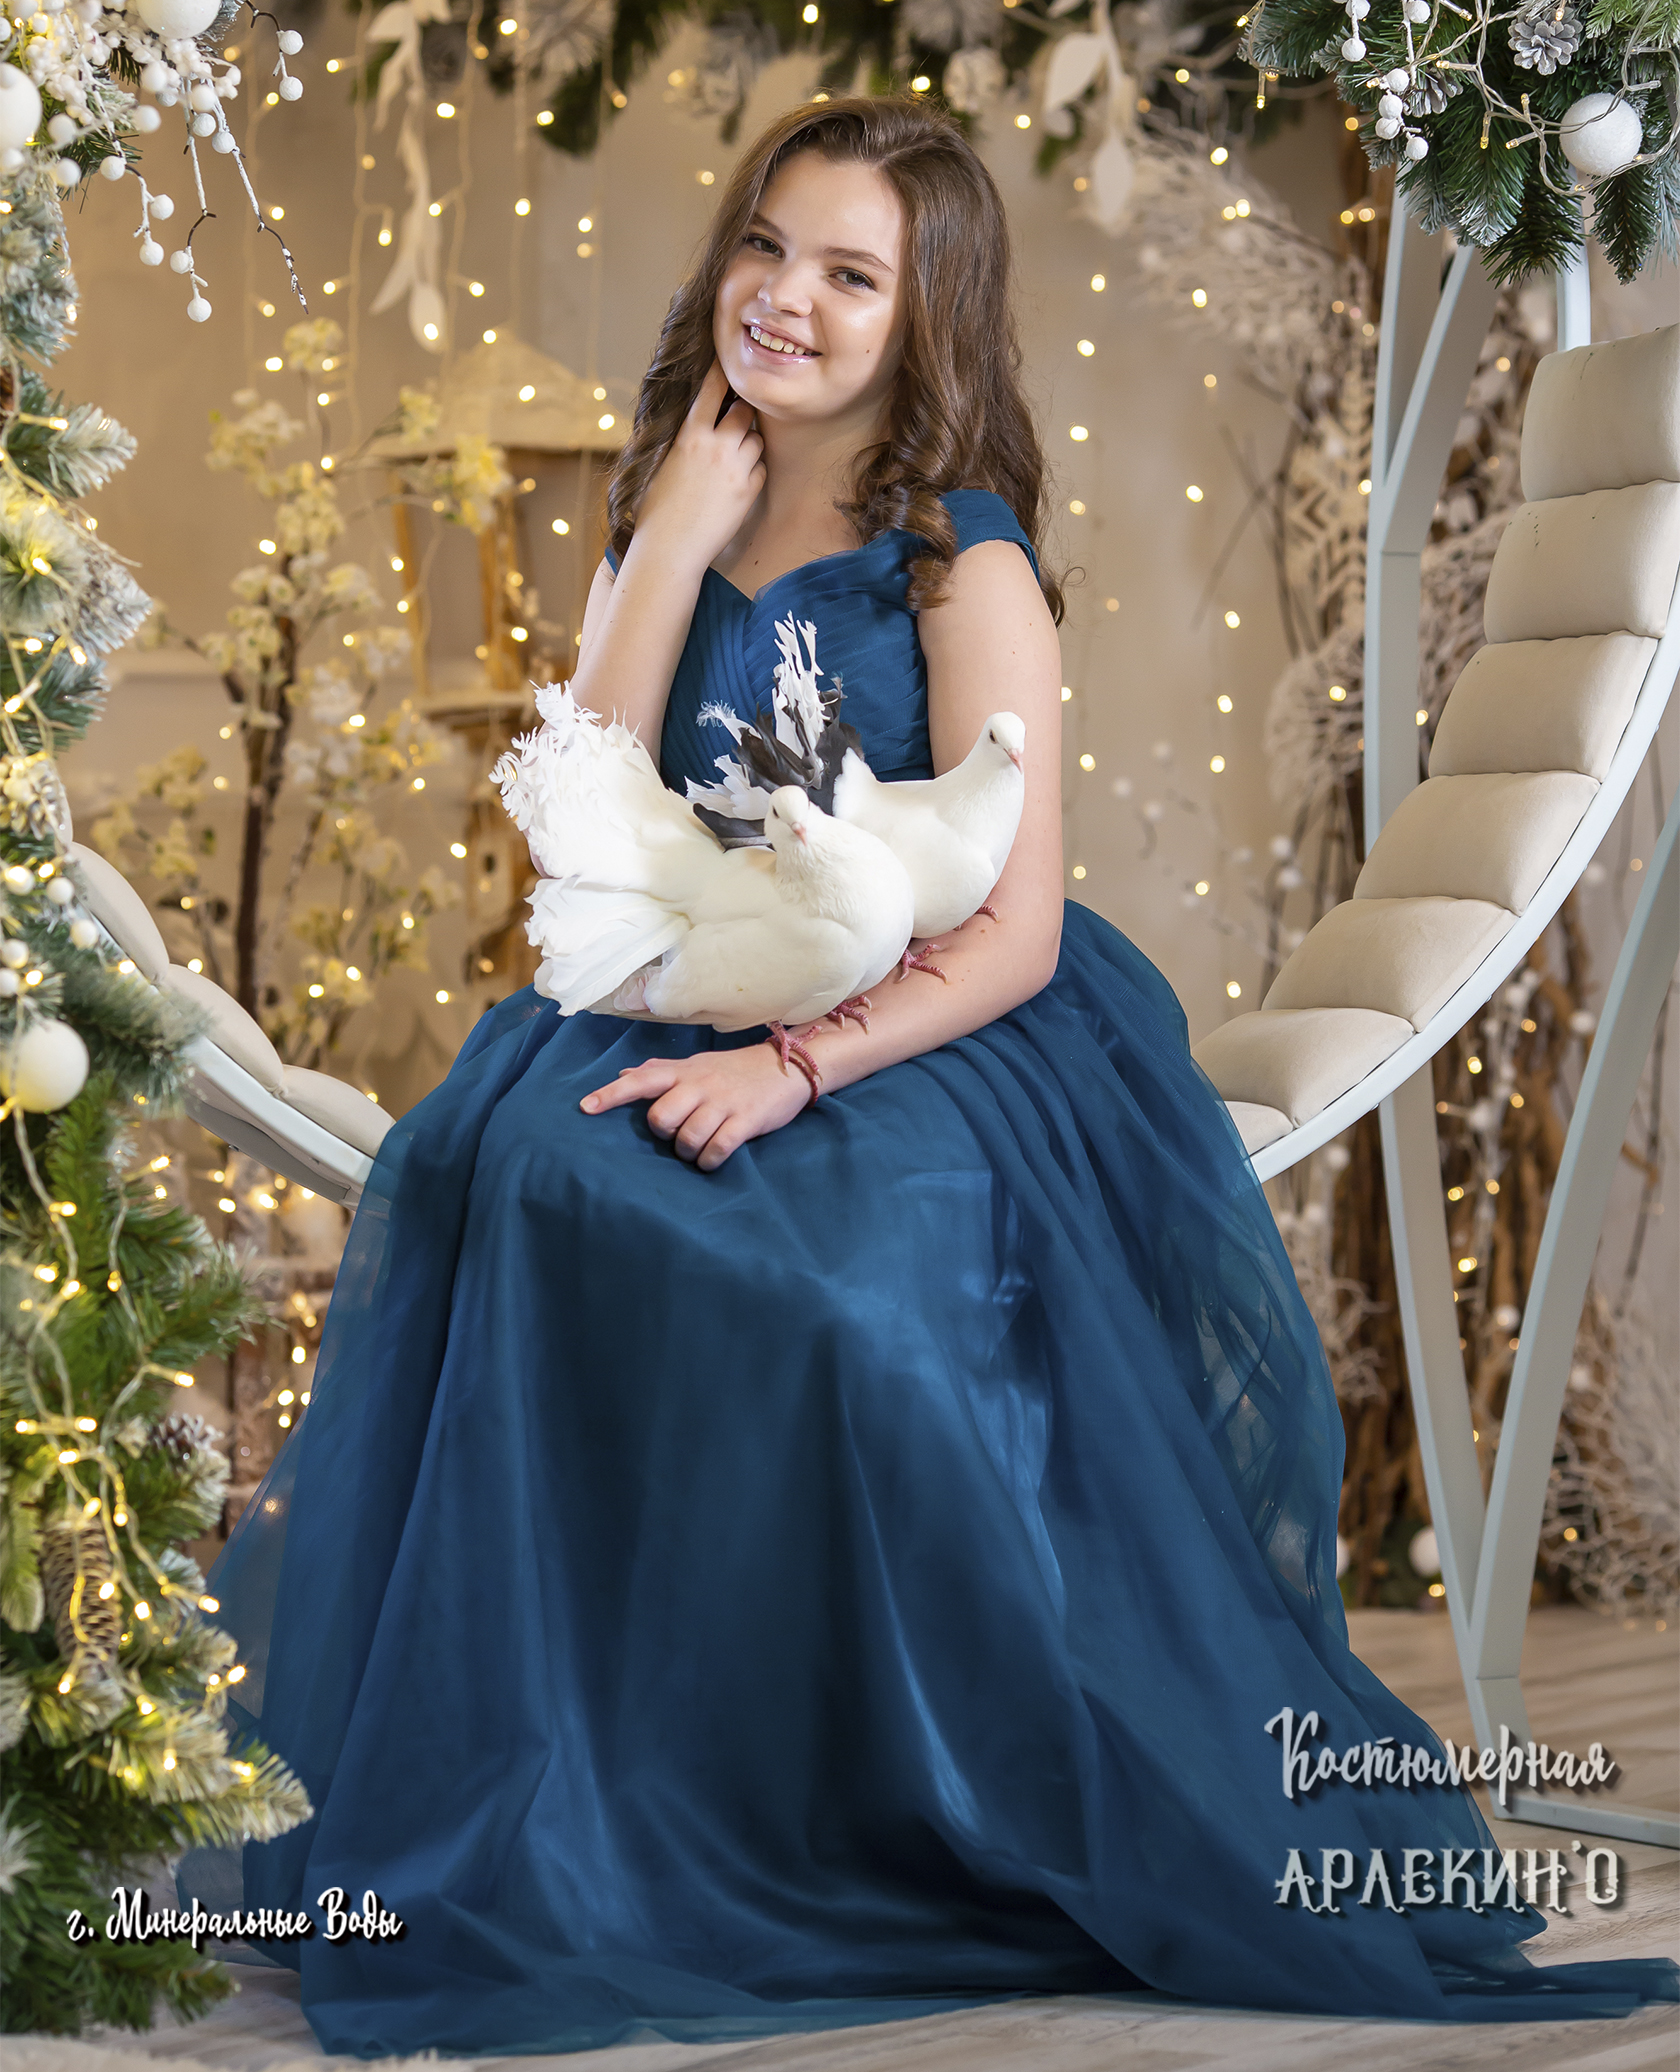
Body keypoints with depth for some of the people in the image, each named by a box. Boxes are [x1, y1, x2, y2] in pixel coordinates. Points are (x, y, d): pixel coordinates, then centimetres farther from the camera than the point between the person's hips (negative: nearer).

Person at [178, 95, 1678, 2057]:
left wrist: (792, 1069, -25)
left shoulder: (965, 569, -6)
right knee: (491, 1175, -25)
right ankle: (534, 1819, -13)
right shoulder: (670, 525, 11)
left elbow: (1011, 937, -11)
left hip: (934, 1059, -5)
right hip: (694, 1021, 5)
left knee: (839, 1287, -34)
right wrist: (678, 545, -5)